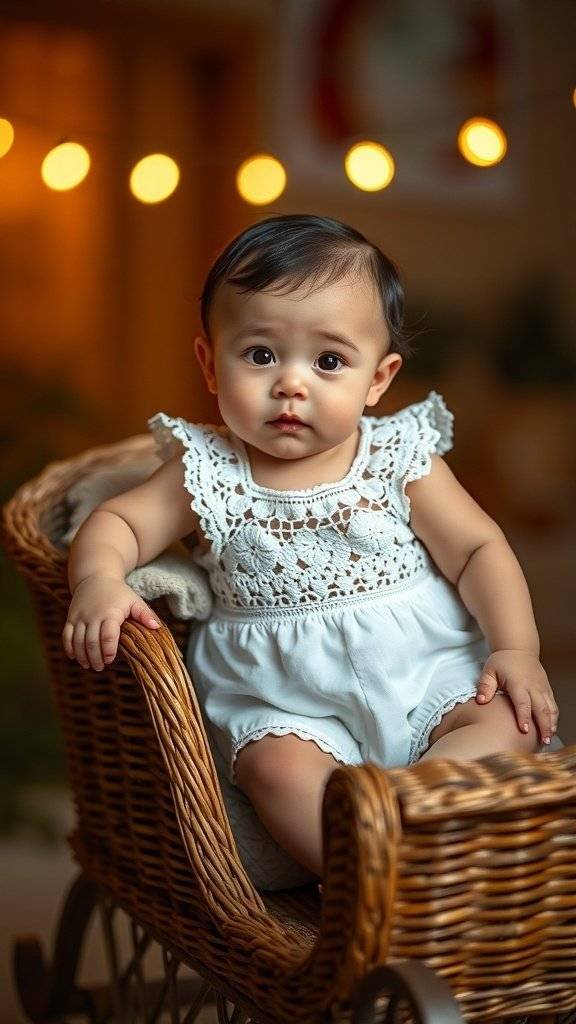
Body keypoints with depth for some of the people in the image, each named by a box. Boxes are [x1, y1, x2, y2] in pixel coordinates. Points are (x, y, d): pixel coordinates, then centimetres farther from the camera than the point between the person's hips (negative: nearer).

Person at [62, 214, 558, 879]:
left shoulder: (400, 460, -2)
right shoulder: (207, 474, -3)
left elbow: (478, 549, 0)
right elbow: (118, 522, -3)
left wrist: (518, 650, -12)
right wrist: (98, 580, -26)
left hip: (427, 674, 1)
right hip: (287, 703, -1)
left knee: (507, 720, -23)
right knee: (279, 768, -29)